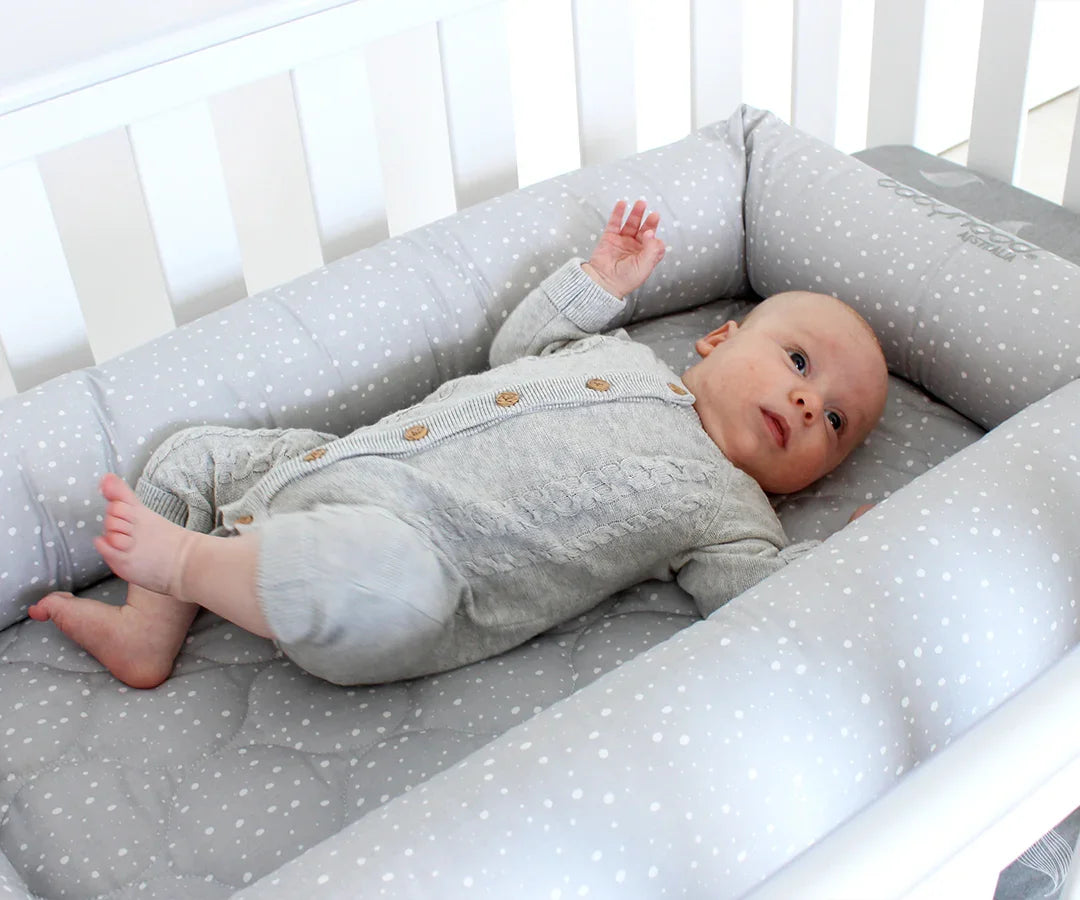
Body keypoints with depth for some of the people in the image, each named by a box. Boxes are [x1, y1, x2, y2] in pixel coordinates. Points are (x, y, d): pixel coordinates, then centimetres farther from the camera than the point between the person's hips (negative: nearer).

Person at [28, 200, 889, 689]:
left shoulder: (723, 508, 2)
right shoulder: (621, 352, 19)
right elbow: (516, 346, 33)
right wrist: (599, 280, 28)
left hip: (416, 557, -7)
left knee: (381, 577, -42)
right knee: (194, 455, 14)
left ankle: (187, 561, -22)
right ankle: (147, 639, 18)